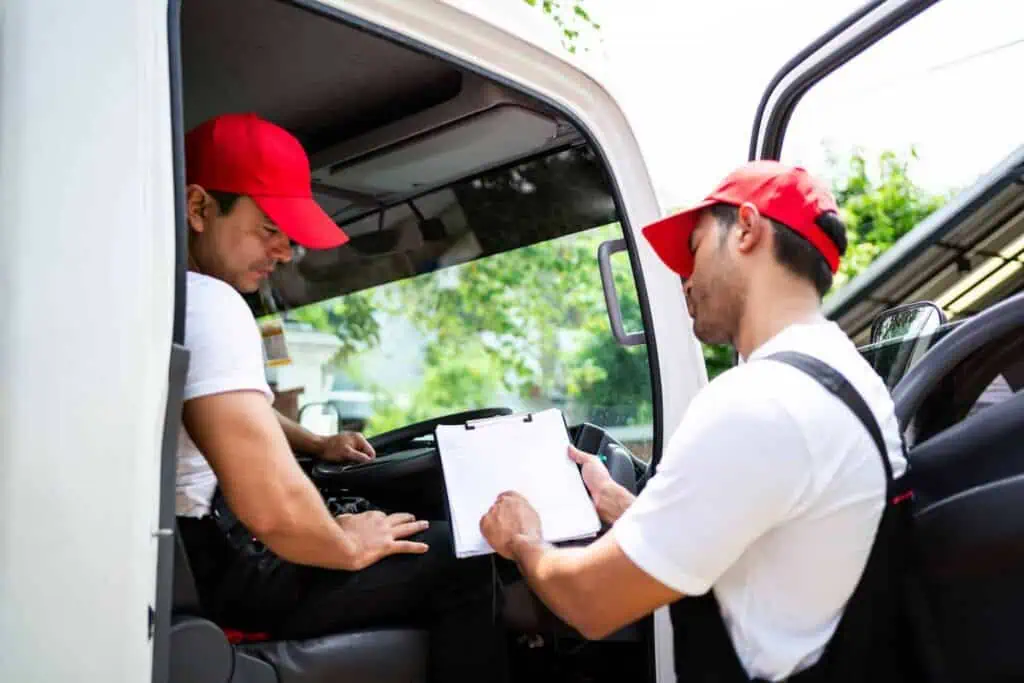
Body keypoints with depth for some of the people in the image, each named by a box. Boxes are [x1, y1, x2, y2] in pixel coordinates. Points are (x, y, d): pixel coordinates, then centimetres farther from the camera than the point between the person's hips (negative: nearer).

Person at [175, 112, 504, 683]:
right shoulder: (208, 303, -22)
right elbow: (274, 508, -32)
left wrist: (317, 444, 23)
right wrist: (349, 548, -13)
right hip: (209, 579, -10)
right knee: (459, 559, -4)